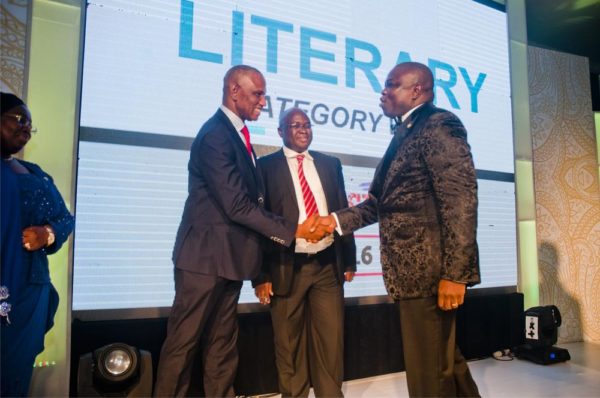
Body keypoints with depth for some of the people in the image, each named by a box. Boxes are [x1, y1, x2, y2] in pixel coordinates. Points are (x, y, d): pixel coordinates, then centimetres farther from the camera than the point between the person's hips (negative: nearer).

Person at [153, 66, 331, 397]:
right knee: (184, 341, 5)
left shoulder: (236, 133, 13)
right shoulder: (216, 135, -17)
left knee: (222, 341, 16)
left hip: (228, 255, 9)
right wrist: (293, 230, -16)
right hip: (207, 256, -9)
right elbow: (237, 205, -22)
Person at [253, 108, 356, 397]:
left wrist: (349, 259, 11)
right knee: (289, 343, 10)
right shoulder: (266, 165, 0)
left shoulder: (330, 164, 11)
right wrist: (261, 274, -7)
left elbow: (343, 211, 14)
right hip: (287, 267, -2)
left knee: (331, 338, 9)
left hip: (327, 265, 3)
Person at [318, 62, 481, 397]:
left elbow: (461, 200, -19)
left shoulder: (439, 124, -9)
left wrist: (454, 273, -23)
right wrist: (337, 219, 6)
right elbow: (381, 202, 18)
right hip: (412, 269, 9)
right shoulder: (405, 134, 19)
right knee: (444, 361, 22)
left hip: (430, 269, -9)